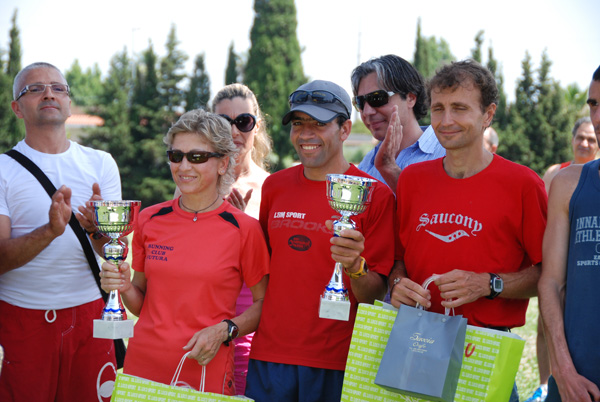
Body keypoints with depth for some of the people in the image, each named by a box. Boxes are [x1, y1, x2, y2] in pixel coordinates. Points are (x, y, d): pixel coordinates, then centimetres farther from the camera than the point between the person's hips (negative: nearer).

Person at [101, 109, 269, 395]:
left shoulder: (244, 229, -7)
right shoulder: (150, 220, 4)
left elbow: (264, 303, 1)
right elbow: (141, 304, 12)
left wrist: (224, 330, -14)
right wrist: (124, 288, -8)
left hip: (206, 369, -3)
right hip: (142, 366, 3)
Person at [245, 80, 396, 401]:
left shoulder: (375, 194, -6)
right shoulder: (274, 186, 7)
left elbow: (375, 294, -7)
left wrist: (355, 268, -25)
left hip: (335, 363, -3)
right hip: (269, 353, 4)